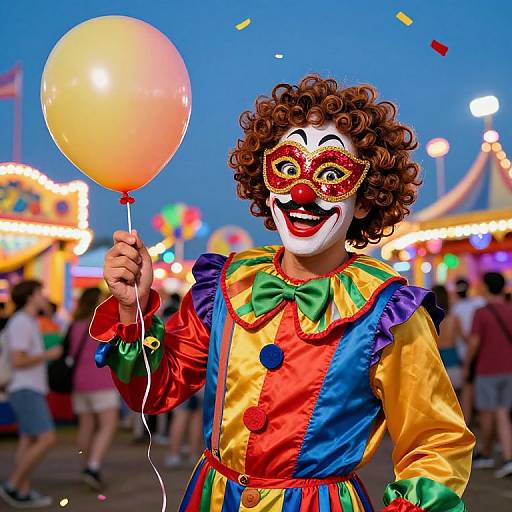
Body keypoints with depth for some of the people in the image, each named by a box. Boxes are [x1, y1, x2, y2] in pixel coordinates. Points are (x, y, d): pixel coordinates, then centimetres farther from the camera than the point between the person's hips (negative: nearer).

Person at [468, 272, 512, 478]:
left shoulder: (481, 313, -12)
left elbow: (474, 344, -14)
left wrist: (466, 365, 1)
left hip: (487, 371, -5)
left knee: (487, 413, 10)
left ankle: (485, 454, 26)